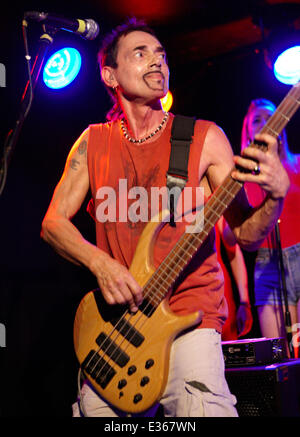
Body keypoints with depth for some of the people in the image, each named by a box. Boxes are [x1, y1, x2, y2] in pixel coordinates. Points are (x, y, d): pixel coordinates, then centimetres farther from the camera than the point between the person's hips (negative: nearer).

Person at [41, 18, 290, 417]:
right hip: (113, 314, 3)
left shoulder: (205, 138, 2)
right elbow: (53, 222, 6)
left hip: (189, 315, -2)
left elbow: (246, 234, 0)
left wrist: (276, 194, -21)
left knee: (202, 408, -21)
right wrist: (100, 264, -12)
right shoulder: (93, 142, 10)